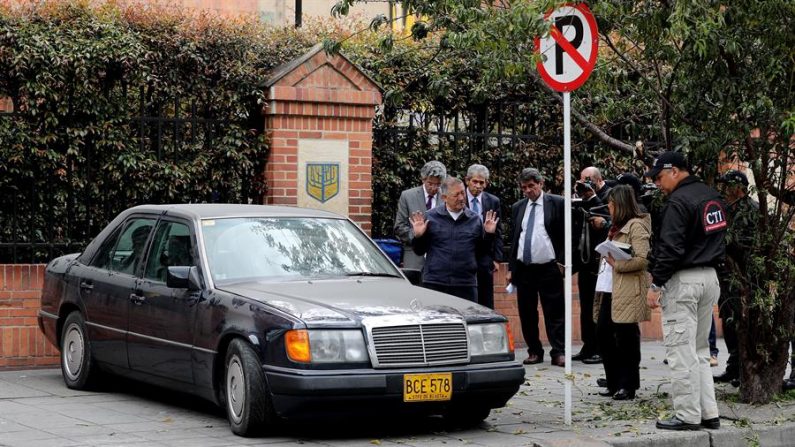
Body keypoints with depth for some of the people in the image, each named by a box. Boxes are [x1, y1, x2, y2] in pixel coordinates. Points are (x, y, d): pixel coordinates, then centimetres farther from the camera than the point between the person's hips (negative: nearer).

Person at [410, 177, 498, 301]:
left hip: (466, 286, 1)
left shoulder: (475, 219, 9)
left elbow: (481, 250, 14)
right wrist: (418, 236, -10)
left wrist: (489, 234, 0)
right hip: (434, 283, -1)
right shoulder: (430, 217, 4)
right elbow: (419, 251, 8)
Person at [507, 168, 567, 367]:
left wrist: (561, 262, -7)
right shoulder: (517, 207, 14)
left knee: (554, 313, -5)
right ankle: (534, 352, 15)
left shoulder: (557, 203, 1)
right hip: (523, 267, 5)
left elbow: (565, 234, 0)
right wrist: (511, 267, 11)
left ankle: (558, 353, -3)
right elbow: (513, 238, 17)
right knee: (526, 313, 7)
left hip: (549, 268, -4)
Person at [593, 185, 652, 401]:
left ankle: (627, 385, 5)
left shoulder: (636, 226, -9)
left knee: (626, 338, -3)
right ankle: (614, 383, 17)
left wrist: (616, 263, -16)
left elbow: (642, 259, -18)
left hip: (627, 292, -10)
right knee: (603, 333, 8)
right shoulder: (617, 226, 21)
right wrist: (607, 256, 10)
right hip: (610, 290, 10)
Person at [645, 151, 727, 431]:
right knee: (699, 350, 15)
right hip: (710, 277, 9)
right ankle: (708, 413, 14)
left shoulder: (679, 201, -15)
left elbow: (670, 248, -20)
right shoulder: (713, 197, 13)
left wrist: (655, 284, -16)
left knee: (680, 351, -4)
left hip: (683, 280, -9)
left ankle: (688, 416, -2)